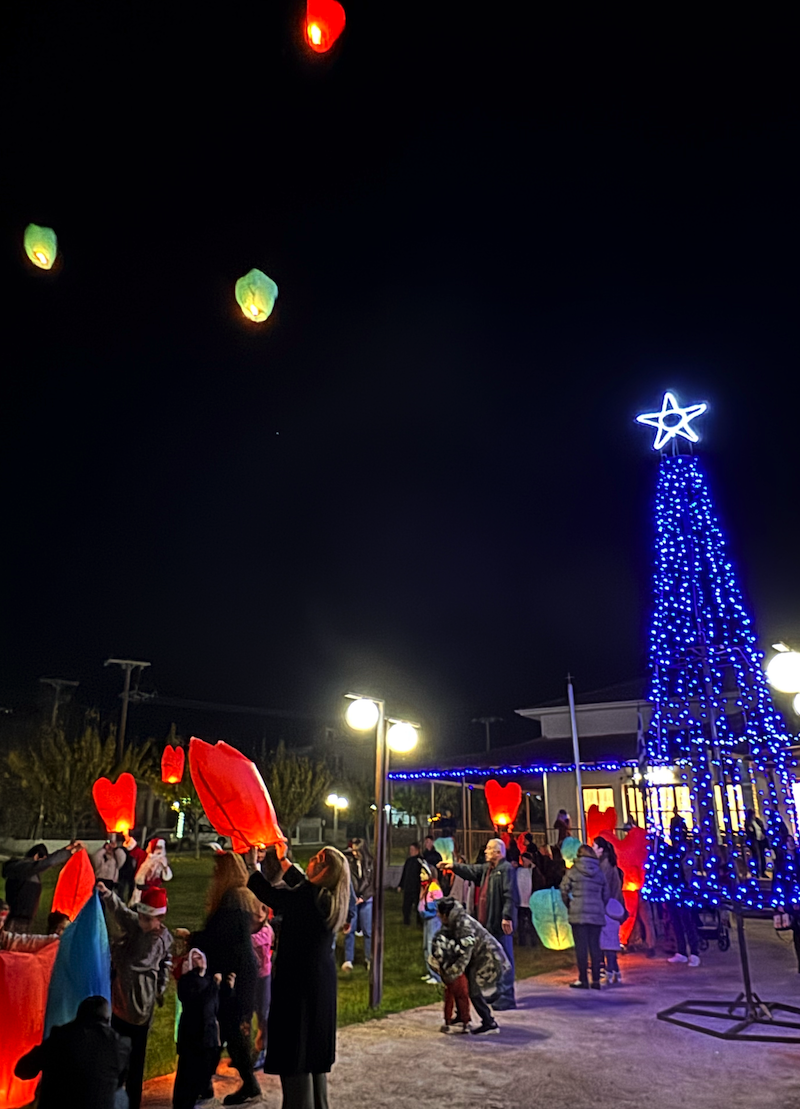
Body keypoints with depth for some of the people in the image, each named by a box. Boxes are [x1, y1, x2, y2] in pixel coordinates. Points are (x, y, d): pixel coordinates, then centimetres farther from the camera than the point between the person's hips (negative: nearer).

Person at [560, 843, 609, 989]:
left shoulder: (574, 870, -1)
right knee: (595, 946, 8)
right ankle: (596, 980, 10)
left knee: (581, 946, 0)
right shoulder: (599, 872, 9)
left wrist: (568, 905, 10)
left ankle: (583, 979, 2)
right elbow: (606, 894, 11)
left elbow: (564, 889, -4)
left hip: (578, 913, -3)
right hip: (597, 914, 3)